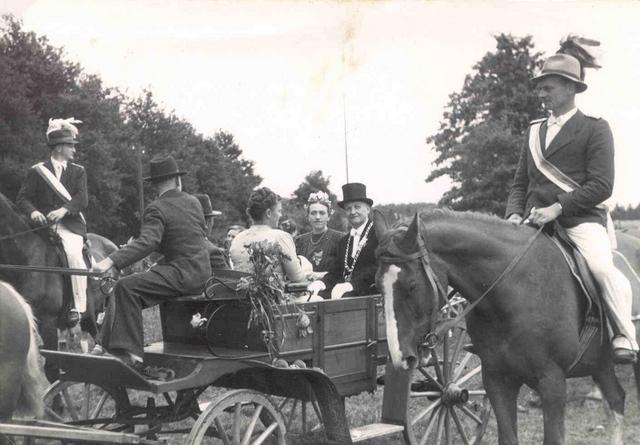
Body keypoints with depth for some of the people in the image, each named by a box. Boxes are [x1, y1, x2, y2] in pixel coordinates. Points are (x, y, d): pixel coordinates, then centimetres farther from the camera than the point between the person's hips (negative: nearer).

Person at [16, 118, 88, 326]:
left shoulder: (78, 172, 13)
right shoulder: (36, 171, 12)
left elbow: (82, 199, -1)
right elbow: (22, 198, 6)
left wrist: (64, 210, -21)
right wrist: (32, 212, -17)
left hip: (70, 225, -1)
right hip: (43, 224, 2)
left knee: (73, 253, -28)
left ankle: (78, 307, -23)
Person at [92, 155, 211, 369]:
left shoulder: (156, 209, -11)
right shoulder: (194, 202, 12)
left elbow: (147, 243, -25)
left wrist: (110, 261, -32)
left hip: (182, 274, -9)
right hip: (202, 273, 9)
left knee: (126, 287, -16)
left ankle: (131, 354, -21)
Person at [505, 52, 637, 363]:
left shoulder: (594, 128, 3)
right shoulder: (534, 130, 21)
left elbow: (601, 185, -8)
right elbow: (520, 183, 20)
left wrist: (557, 208, -18)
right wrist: (514, 214, 0)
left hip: (581, 220, -5)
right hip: (537, 222, 6)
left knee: (602, 268, -30)